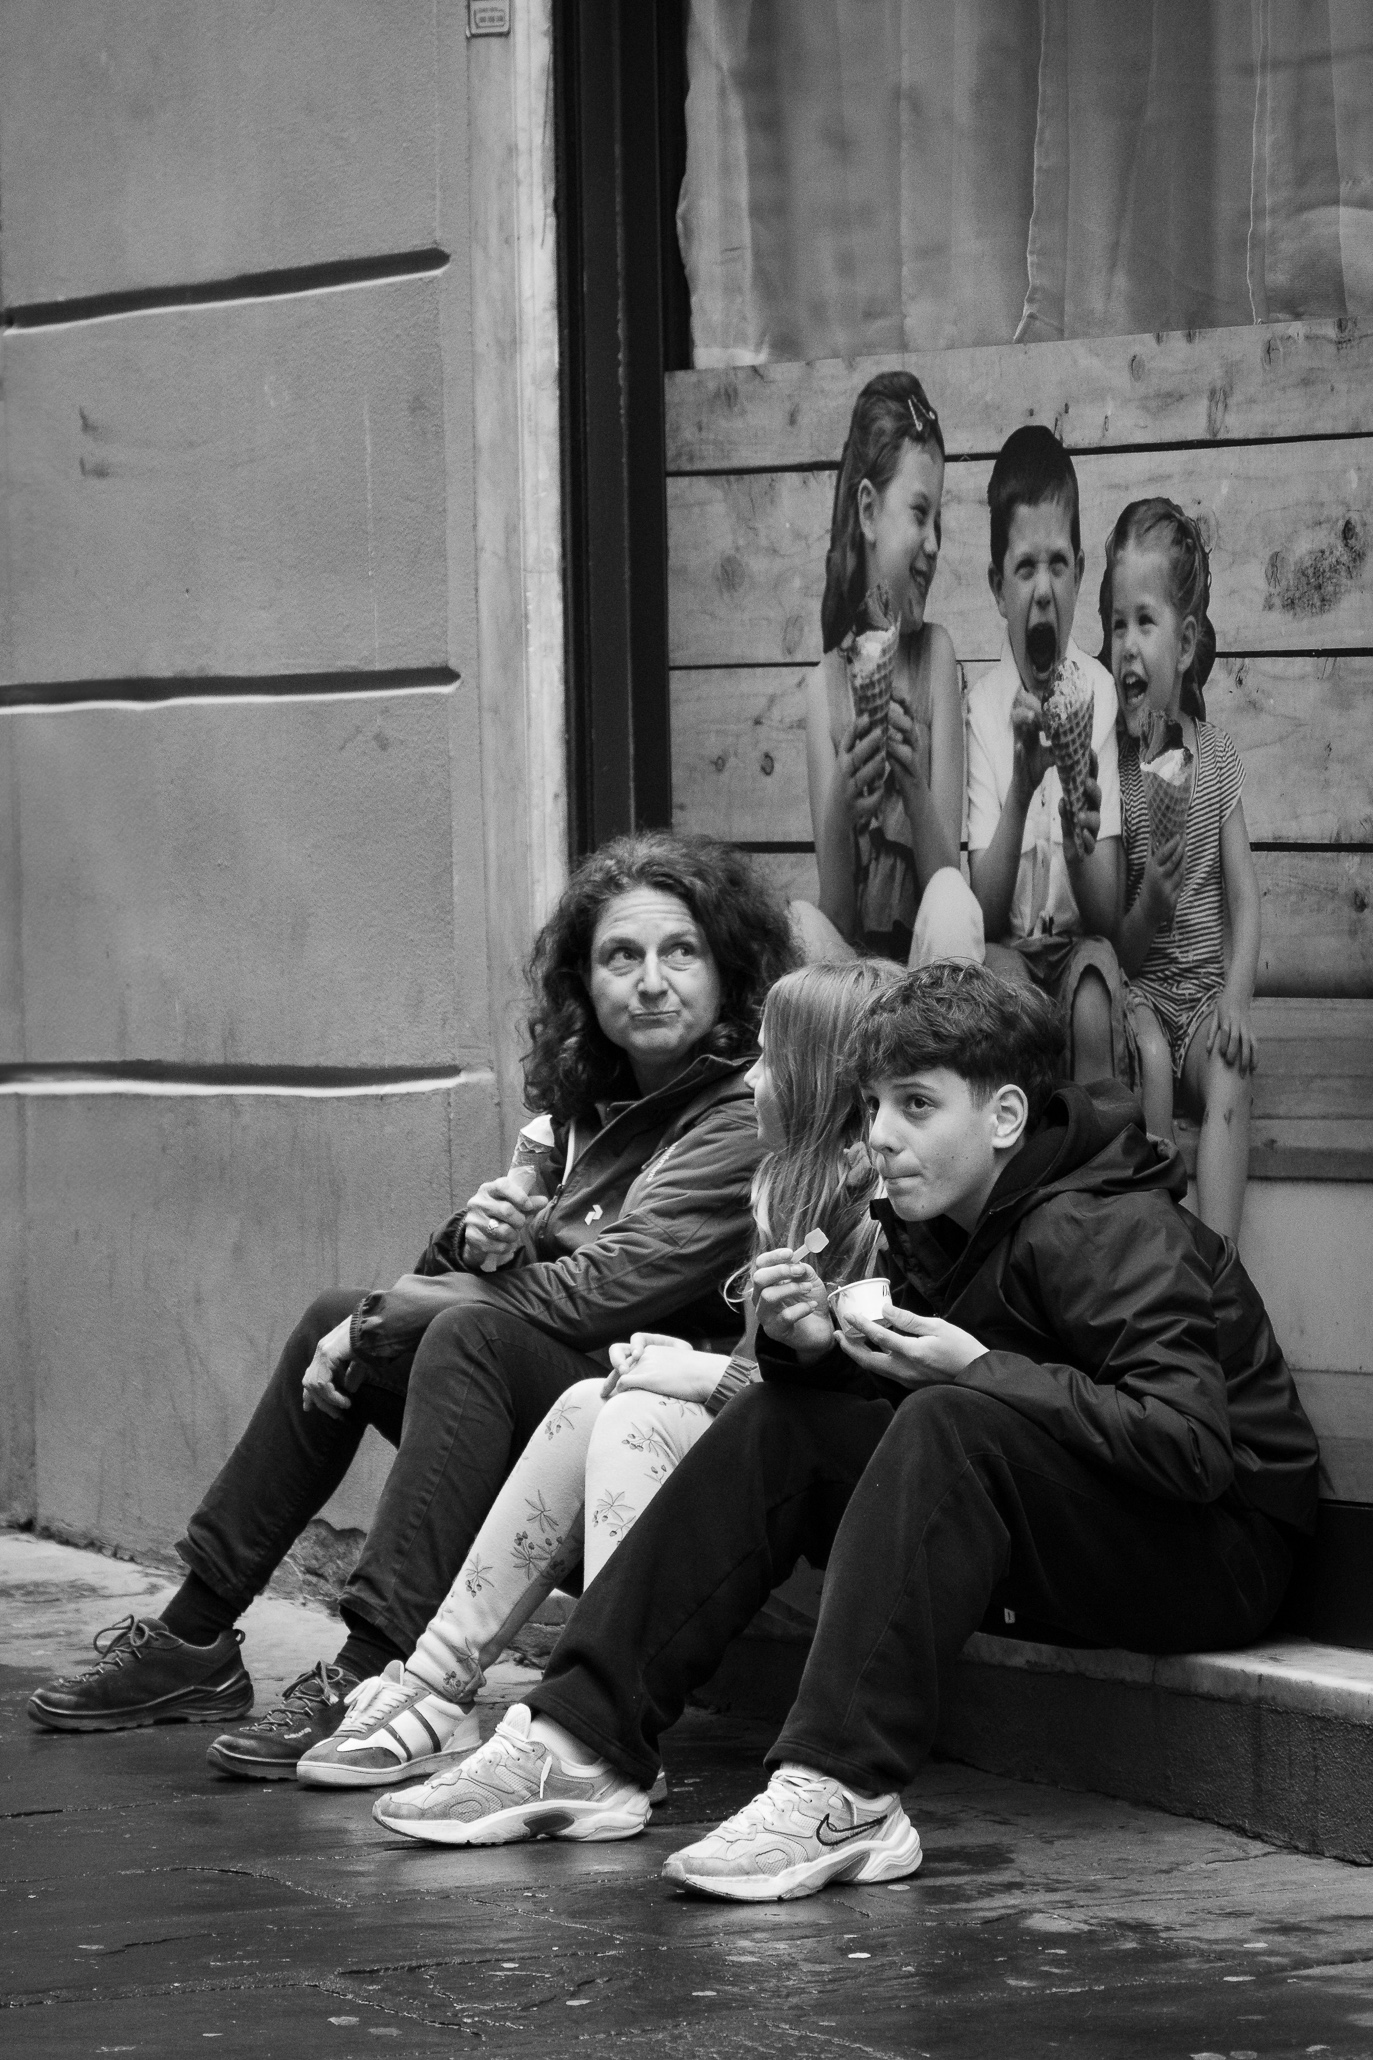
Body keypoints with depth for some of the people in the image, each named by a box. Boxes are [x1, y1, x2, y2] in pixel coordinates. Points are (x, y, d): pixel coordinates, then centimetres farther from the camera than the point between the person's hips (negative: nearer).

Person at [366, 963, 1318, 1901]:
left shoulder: (1105, 1232, -20)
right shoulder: (939, 1224, 6)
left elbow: (1194, 1443, -31)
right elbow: (882, 1398, 13)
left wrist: (978, 1369, -28)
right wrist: (812, 1347, -10)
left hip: (1221, 1553, -8)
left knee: (953, 1425, -33)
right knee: (777, 1425, -4)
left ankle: (843, 1795, -40)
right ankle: (583, 1744, -13)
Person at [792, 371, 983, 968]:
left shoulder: (936, 654, 4)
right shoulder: (825, 685, 5)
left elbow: (948, 871, -1)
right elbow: (837, 914, 2)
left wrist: (916, 795, -22)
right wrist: (839, 809, -19)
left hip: (930, 962, 0)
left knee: (952, 904, -33)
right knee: (798, 926, -32)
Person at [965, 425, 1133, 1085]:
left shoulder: (1099, 693, -3)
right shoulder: (984, 705, -2)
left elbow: (1108, 913, -5)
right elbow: (985, 911, -9)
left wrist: (1079, 842, -28)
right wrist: (1021, 787, -24)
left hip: (1082, 941, 0)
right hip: (1010, 947, 0)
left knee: (1093, 1006, -32)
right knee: (998, 984, -32)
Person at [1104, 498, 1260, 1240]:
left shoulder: (1215, 754, 3)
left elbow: (1245, 899, 1)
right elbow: (1115, 943, -3)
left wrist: (1237, 995, -16)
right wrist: (1150, 905, -25)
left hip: (1205, 990, 1)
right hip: (1137, 987, -1)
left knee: (1227, 1075, -28)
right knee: (1149, 1054, -32)